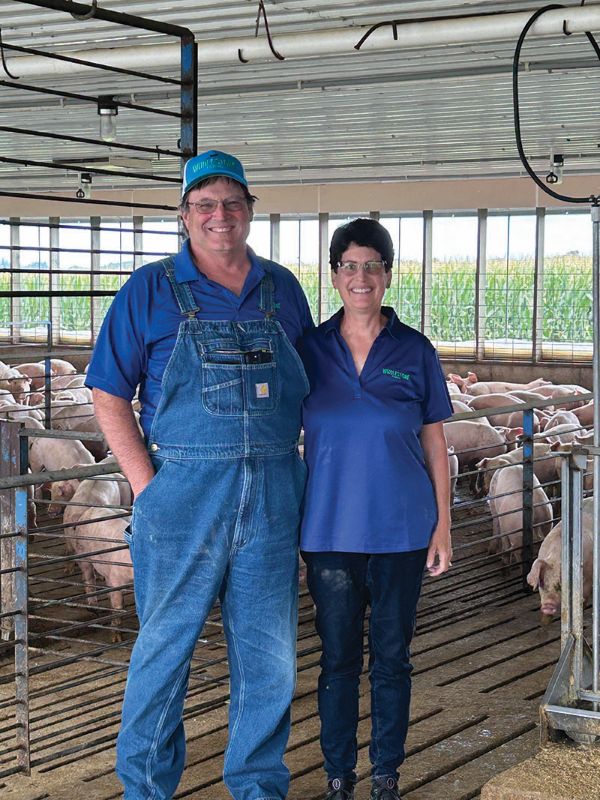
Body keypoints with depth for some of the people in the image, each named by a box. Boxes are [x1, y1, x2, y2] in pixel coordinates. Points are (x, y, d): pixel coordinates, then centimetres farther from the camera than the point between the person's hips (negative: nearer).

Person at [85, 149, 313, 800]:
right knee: (164, 645, 5)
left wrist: (297, 471, 7)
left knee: (268, 654, 10)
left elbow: (308, 386, 18)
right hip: (182, 493, -3)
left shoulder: (281, 289, 11)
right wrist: (146, 483, -9)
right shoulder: (150, 290, 0)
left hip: (273, 495, 3)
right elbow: (109, 394, -1)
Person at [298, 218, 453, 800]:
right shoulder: (310, 348, 2)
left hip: (401, 529, 0)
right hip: (330, 529, 1)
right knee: (338, 658, 8)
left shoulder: (415, 352, 1)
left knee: (391, 657, 8)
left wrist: (443, 528, 0)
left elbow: (435, 444, 4)